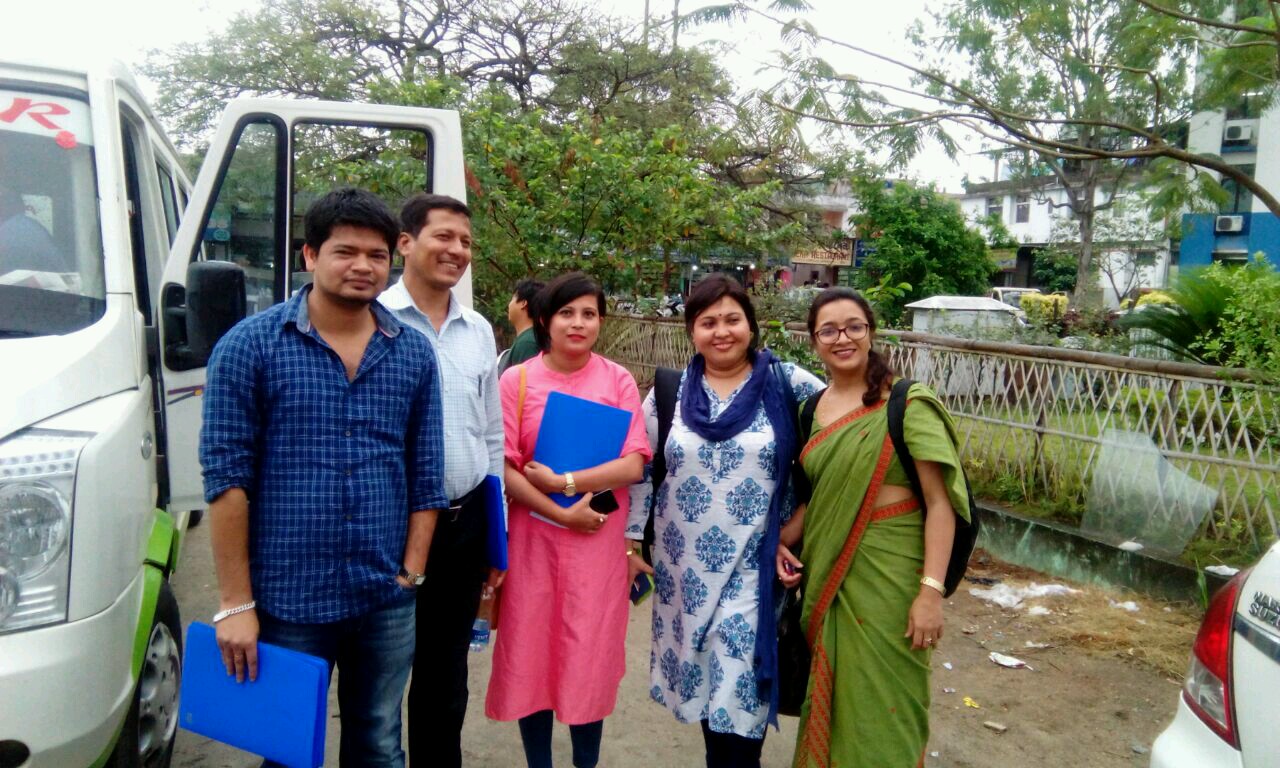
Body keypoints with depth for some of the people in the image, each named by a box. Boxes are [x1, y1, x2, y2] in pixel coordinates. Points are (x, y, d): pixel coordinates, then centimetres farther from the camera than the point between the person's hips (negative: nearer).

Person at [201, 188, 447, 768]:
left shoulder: (415, 354, 4)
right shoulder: (250, 345, -6)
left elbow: (427, 474, 7)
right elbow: (226, 477, -8)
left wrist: (410, 572, 1)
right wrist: (235, 602, -10)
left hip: (387, 604, 3)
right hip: (287, 602, -3)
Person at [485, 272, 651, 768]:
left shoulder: (618, 380, 0)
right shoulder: (516, 380, -2)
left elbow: (633, 465, -7)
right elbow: (503, 468, -6)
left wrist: (564, 481, -14)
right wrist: (562, 514, -13)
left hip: (599, 542, 0)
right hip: (534, 538, 0)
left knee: (590, 657, 7)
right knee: (530, 655, 8)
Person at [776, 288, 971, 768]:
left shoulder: (907, 404, -12)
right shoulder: (815, 407, 6)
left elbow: (940, 502, -15)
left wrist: (931, 590, -20)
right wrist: (784, 540, 1)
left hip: (888, 571, -5)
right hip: (827, 570, 6)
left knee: (881, 706, 6)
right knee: (831, 696, 18)